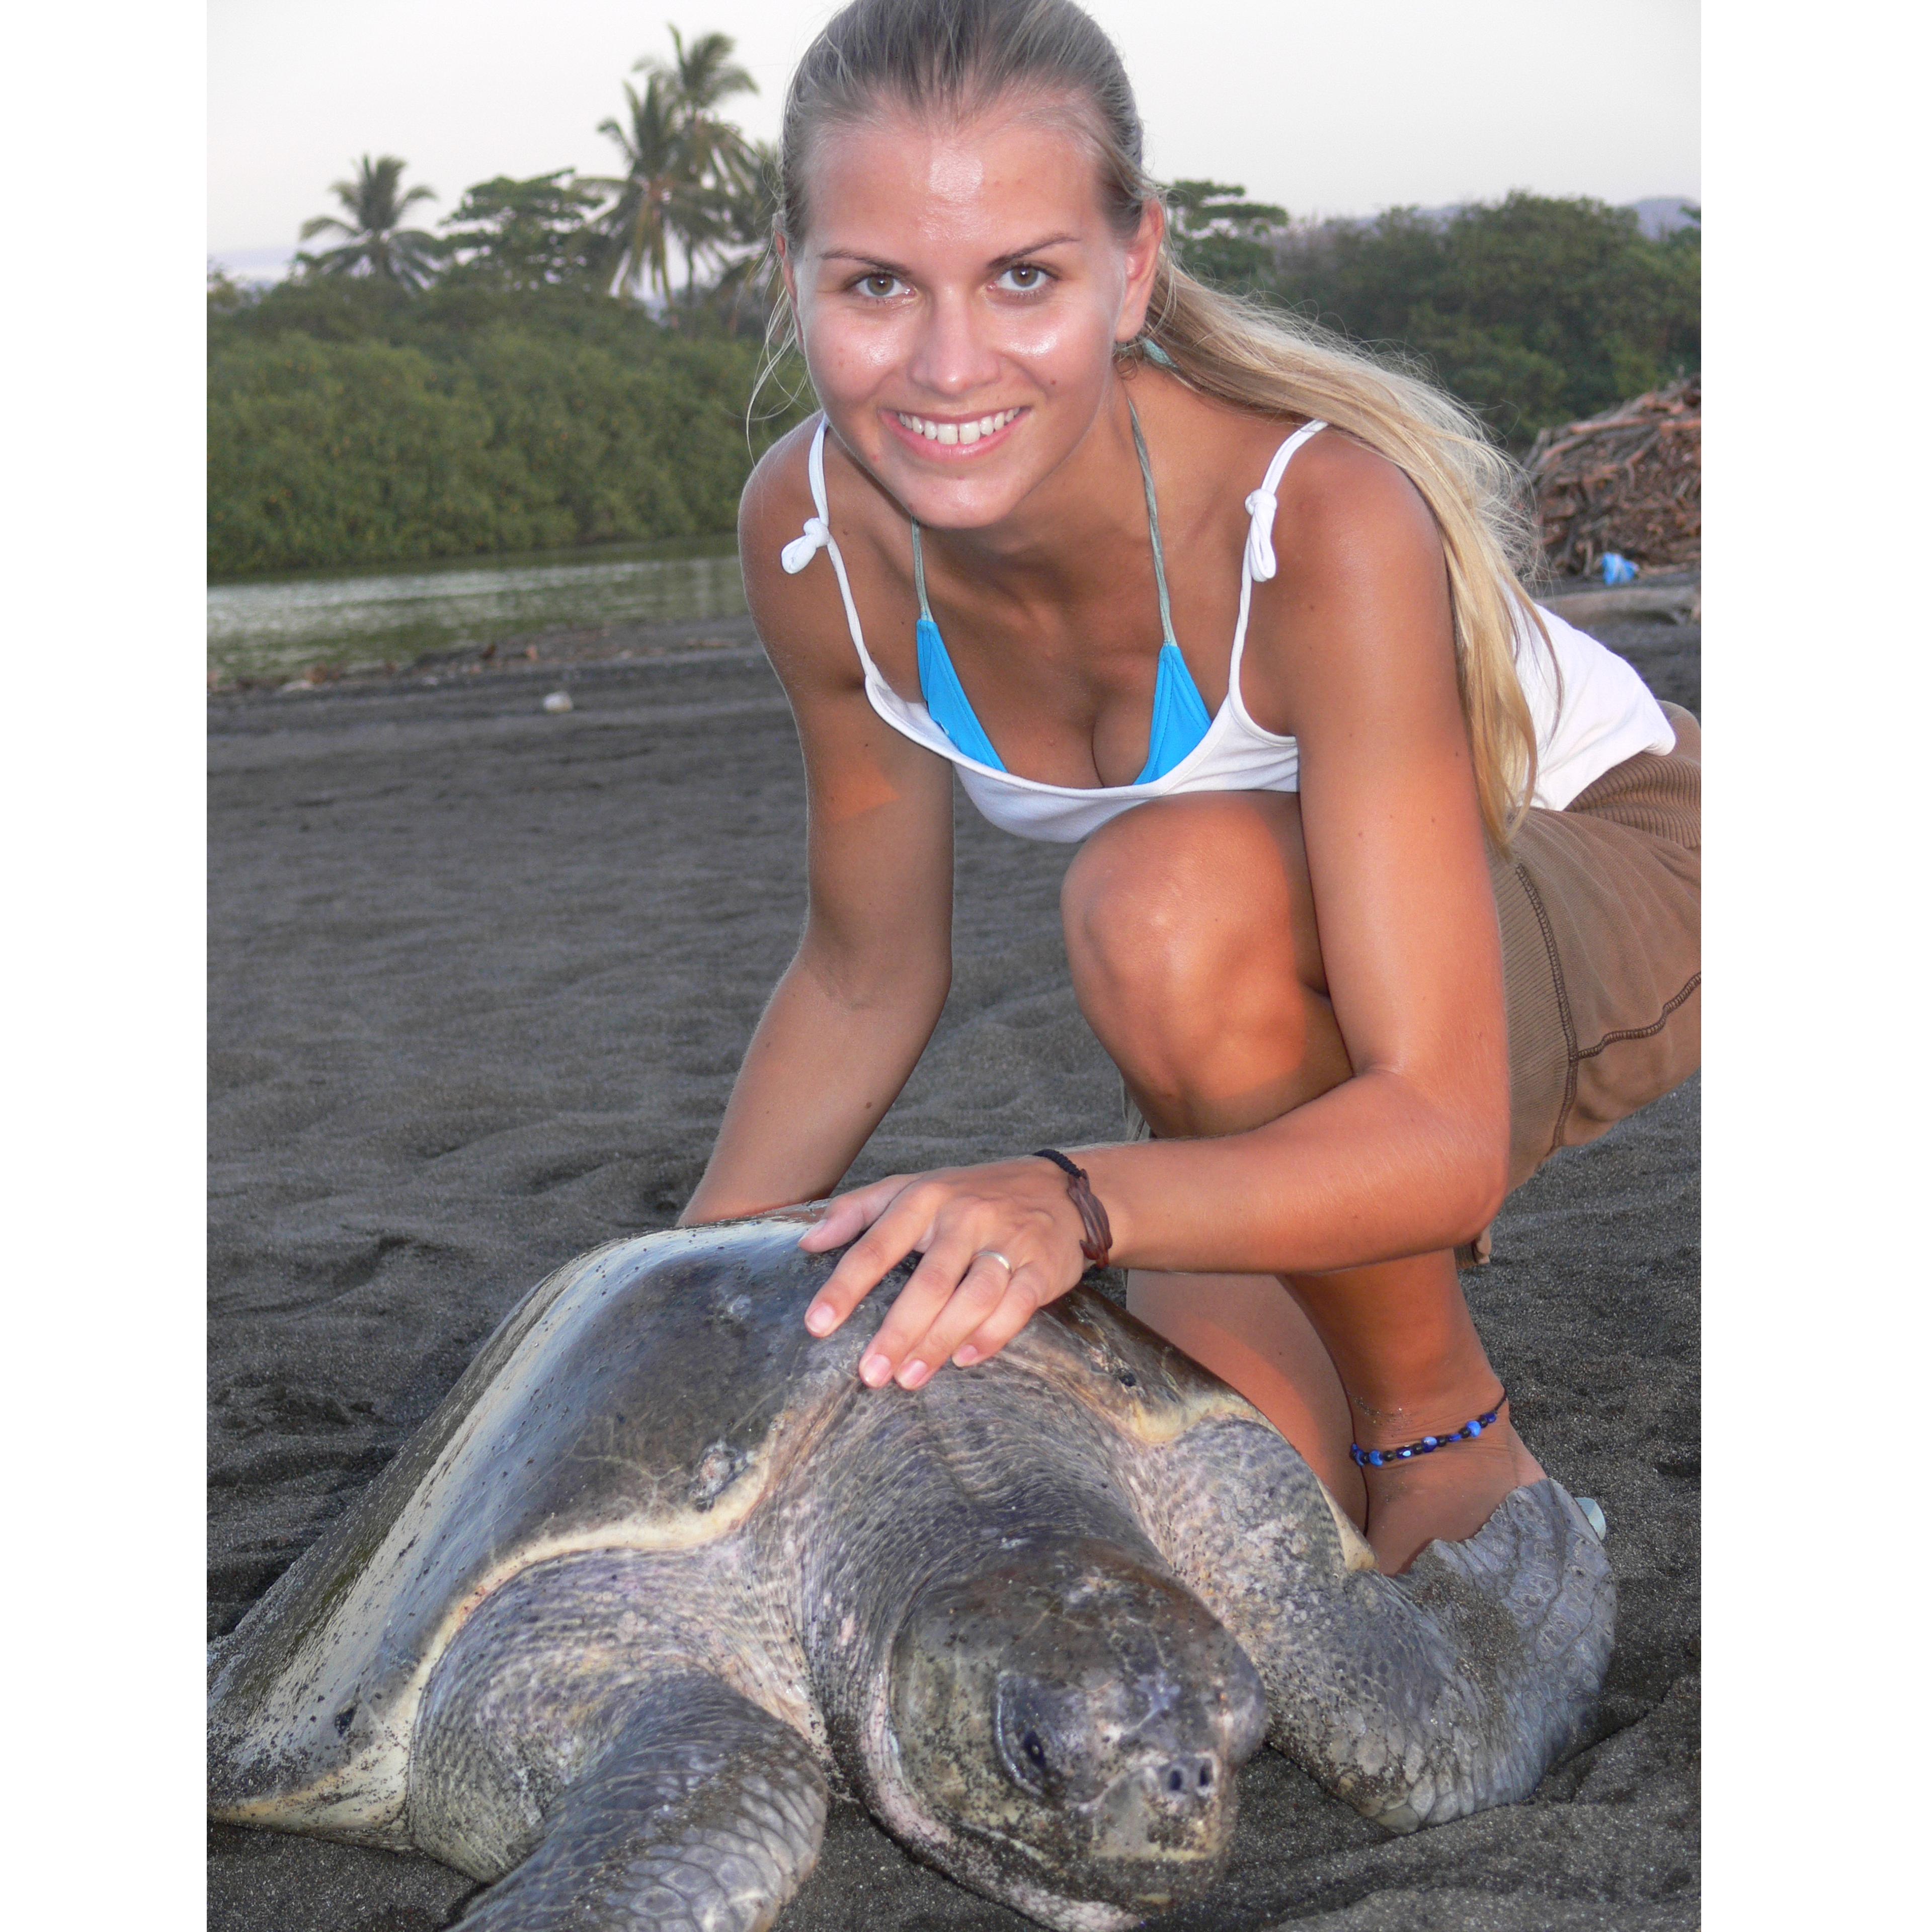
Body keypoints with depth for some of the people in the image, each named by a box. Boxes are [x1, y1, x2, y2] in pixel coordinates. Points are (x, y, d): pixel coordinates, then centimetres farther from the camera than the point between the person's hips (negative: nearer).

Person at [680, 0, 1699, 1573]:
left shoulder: (1326, 520, -37)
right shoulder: (815, 532, -21)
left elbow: (1446, 1133, -40)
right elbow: (865, 981, -5)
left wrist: (1070, 1198, -56)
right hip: (1289, 988, 5)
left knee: (1168, 899, -36)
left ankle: (1452, 1445, -12)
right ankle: (1376, 1263, 27)